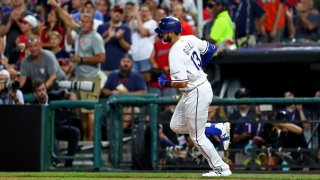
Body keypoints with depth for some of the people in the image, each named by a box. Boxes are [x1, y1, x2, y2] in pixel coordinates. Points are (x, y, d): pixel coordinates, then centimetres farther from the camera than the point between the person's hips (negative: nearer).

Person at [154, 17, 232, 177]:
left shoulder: (175, 53, -24)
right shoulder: (190, 39, 2)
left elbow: (182, 82, -29)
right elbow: (211, 49, 15)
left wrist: (164, 83, -10)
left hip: (196, 94, -10)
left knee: (197, 137, 3)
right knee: (176, 126, 18)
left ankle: (221, 168, 12)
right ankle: (219, 129, 21)